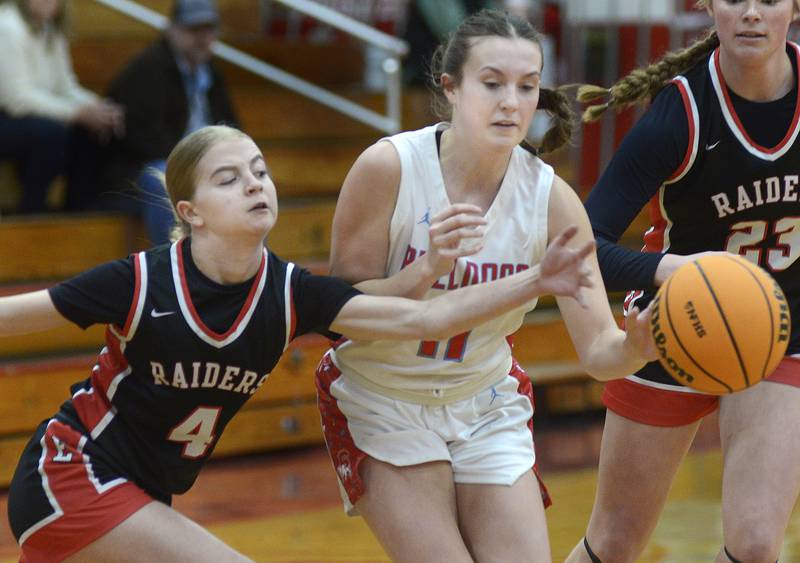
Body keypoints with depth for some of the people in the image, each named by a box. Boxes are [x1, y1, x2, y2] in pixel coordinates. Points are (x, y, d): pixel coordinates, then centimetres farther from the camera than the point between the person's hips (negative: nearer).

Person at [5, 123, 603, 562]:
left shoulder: (289, 293, -9)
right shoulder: (140, 284, -21)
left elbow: (423, 319, -16)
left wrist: (537, 281, -25)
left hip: (140, 500, 6)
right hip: (69, 475, -6)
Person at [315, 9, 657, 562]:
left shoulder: (551, 199, -14)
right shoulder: (389, 168, -21)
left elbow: (598, 350, -17)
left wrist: (635, 344, -40)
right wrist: (426, 270, -35)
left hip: (487, 407, 3)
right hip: (382, 406, -3)